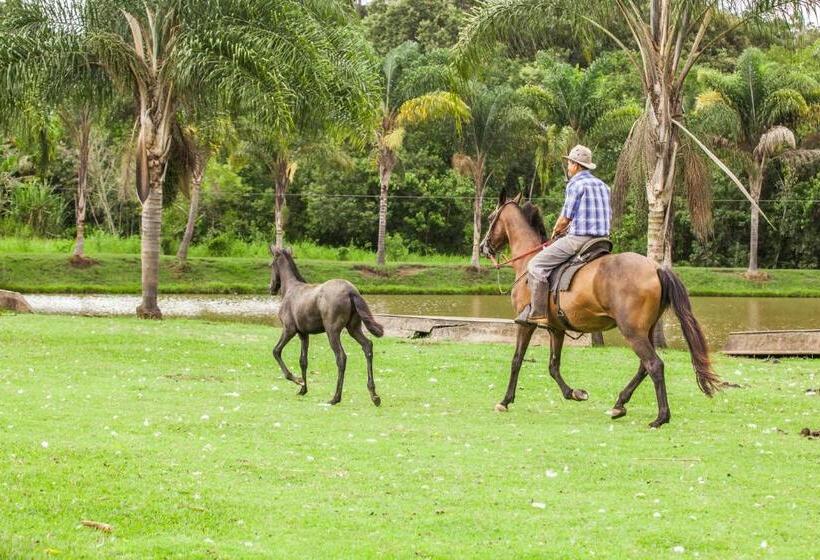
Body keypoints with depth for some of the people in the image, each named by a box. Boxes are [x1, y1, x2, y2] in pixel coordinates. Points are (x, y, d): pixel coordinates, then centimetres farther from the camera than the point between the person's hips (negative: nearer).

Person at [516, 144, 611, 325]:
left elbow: (566, 218, -10)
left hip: (578, 239, -9)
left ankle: (537, 313, -11)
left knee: (536, 265, -5)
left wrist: (556, 232, 12)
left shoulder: (575, 184, -8)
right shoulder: (603, 185, 17)